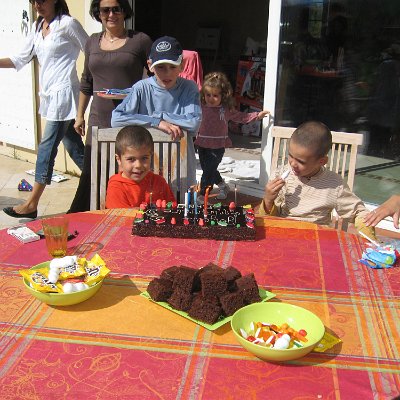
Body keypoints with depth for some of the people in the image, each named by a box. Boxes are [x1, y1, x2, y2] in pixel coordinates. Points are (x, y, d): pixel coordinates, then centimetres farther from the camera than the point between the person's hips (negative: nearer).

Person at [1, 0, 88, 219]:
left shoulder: (67, 24, -7)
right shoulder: (37, 27, 15)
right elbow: (20, 60, 15)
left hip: (63, 94, -8)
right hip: (49, 94, 8)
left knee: (46, 148, -6)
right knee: (73, 146, 11)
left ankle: (32, 204, 1)